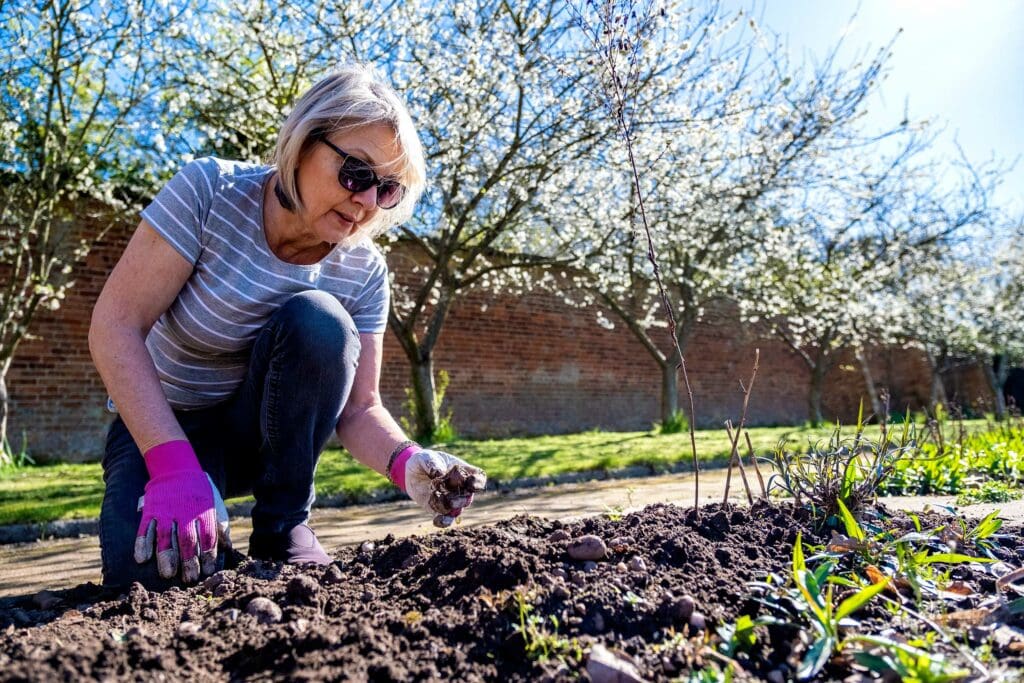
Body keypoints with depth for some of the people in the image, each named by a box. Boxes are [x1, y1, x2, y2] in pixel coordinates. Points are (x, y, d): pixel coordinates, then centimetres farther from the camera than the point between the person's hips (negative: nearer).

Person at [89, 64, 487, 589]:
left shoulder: (363, 271, -15)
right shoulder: (209, 192, -22)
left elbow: (359, 408, -12)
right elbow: (115, 325, -23)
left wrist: (407, 463, -34)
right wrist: (174, 465, -34)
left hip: (267, 430, 3)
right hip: (160, 426, -2)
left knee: (319, 321, -29)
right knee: (158, 568, -31)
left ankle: (282, 525, -12)